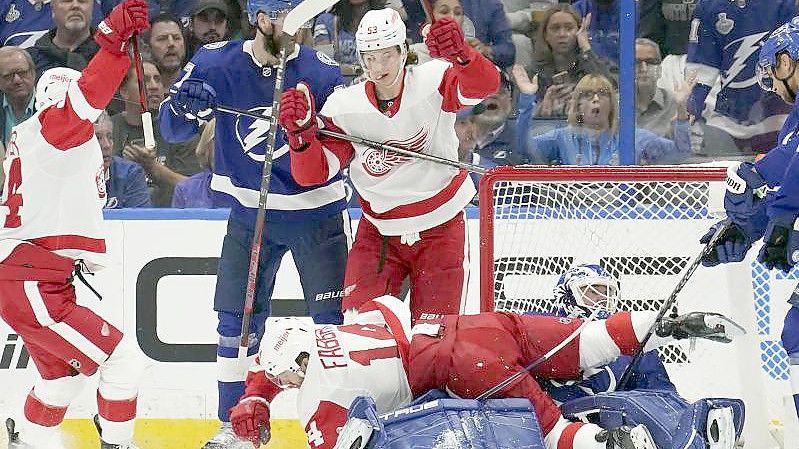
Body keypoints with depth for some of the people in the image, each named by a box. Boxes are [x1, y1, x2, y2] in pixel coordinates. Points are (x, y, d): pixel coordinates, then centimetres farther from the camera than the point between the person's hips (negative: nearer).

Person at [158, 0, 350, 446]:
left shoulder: (321, 71, -11)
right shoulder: (218, 64, -7)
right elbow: (173, 129, -5)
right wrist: (185, 107, -28)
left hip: (315, 214, -2)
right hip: (250, 215, 2)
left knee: (333, 319, -4)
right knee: (237, 320, 4)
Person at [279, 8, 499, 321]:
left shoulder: (434, 82, -16)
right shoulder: (344, 106, -11)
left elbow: (484, 84, -35)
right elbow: (312, 174, -12)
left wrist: (460, 55, -57)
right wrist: (302, 133, -33)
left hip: (441, 229, -1)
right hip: (379, 233, 1)